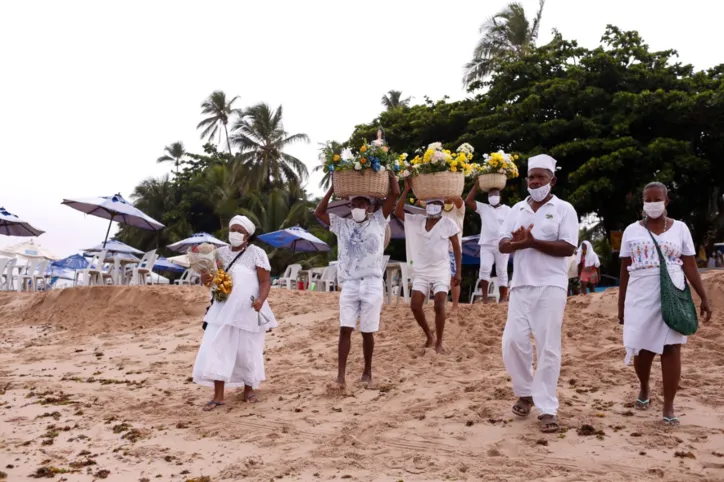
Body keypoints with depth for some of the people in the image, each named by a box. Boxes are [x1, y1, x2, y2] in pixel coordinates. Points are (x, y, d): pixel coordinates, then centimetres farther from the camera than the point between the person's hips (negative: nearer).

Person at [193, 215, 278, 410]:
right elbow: (211, 278, 13)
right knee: (216, 349, -2)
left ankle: (249, 389, 27)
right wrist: (205, 279, -12)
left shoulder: (256, 253, -3)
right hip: (223, 310, 4)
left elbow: (265, 281, -7)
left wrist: (260, 299, -26)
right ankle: (218, 395, 5)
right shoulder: (221, 253, 9)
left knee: (247, 352, 6)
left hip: (248, 311, -3)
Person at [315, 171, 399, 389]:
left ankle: (367, 371, 20)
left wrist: (389, 171, 9)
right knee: (345, 329, -5)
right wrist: (333, 188, 11)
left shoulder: (378, 221, 5)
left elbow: (395, 193, 2)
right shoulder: (342, 224, 11)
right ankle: (341, 375, -5)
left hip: (372, 284, -1)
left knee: (367, 331, 6)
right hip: (349, 284, 2)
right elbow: (319, 212, 12)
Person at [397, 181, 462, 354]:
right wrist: (406, 190, -9)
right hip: (421, 272, 3)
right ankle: (429, 336, 18)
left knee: (439, 305, -11)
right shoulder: (416, 220, 5)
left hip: (441, 271, -3)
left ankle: (439, 342, 4)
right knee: (415, 305, -4)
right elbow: (398, 212, -4)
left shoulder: (448, 223, -4)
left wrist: (458, 271, -8)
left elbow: (457, 248, -2)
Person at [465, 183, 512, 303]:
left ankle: (503, 298, 8)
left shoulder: (507, 209, 6)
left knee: (501, 271, 4)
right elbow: (468, 201, 0)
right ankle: (484, 296, -12)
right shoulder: (483, 207, 10)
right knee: (484, 268, -13)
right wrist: (477, 184, -1)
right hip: (486, 245, 1)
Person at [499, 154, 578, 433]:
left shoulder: (564, 209, 1)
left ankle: (547, 409, 5)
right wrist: (516, 243, -14)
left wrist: (533, 242, -18)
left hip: (550, 287, -4)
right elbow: (502, 245, 8)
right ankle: (525, 393, 23)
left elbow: (568, 248, -10)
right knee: (513, 341, 1)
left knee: (548, 348, -3)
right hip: (521, 286, 4)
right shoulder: (517, 209, 14)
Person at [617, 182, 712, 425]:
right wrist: (621, 304, 6)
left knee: (671, 349, -3)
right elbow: (625, 270, 7)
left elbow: (690, 266, 5)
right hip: (640, 299, 1)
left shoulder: (679, 228, 5)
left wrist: (704, 297, -1)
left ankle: (668, 406, 5)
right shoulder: (632, 231, 5)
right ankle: (644, 390, 34)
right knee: (642, 350, 6)